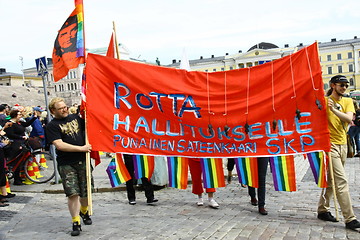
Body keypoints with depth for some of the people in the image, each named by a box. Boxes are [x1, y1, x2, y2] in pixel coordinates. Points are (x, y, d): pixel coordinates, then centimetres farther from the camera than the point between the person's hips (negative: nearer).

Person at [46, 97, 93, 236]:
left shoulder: (75, 117, 12)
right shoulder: (52, 126, -2)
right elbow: (59, 145, -14)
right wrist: (81, 148, -17)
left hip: (83, 161, 4)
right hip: (66, 164, -4)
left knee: (86, 193, 10)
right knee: (73, 194, -9)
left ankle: (83, 211, 39)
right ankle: (76, 223, 6)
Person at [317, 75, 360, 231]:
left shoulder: (347, 101, 9)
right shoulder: (324, 101, -5)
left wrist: (334, 110, -23)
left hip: (343, 144, 7)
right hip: (330, 144, -6)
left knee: (332, 180, 14)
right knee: (341, 181, -11)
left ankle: (323, 210, 26)